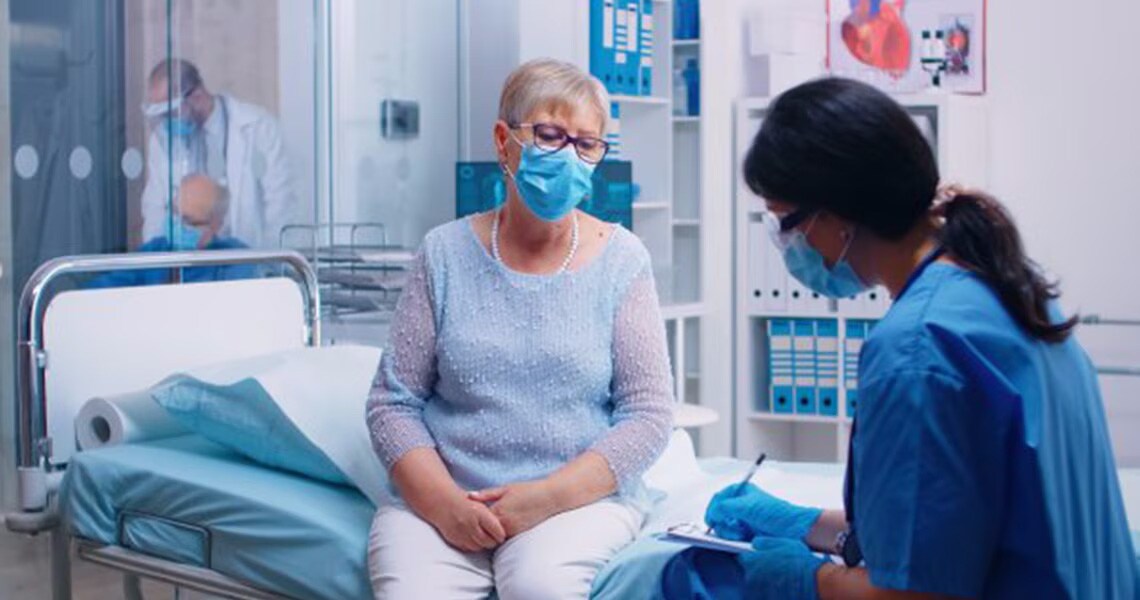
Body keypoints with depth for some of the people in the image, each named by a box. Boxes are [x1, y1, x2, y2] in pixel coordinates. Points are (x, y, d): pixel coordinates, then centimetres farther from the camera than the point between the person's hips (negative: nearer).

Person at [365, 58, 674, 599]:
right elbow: (394, 401, 4)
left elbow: (648, 415, -1)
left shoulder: (620, 259, 3)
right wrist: (442, 501, -13)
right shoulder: (445, 253, 5)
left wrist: (547, 497, -12)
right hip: (438, 496, 1)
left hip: (582, 495, 0)